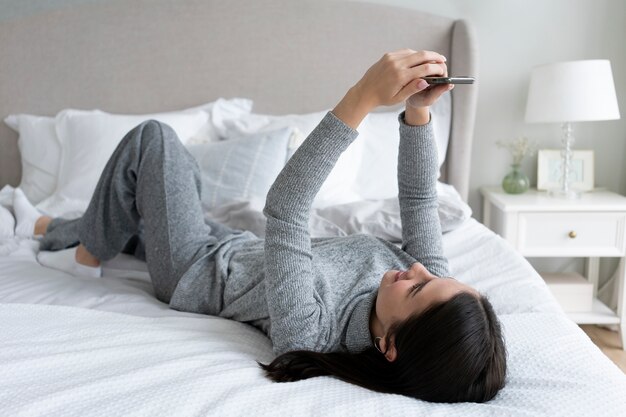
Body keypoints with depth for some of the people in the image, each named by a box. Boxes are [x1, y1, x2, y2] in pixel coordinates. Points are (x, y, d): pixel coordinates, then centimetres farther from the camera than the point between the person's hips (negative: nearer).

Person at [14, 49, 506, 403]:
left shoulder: (310, 330, -44)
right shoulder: (436, 291, -26)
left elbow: (284, 208, -45)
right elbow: (420, 199, -18)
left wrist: (364, 97, -49)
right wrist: (417, 110, -33)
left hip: (196, 274, -6)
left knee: (151, 137, -2)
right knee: (138, 219, 26)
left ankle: (88, 254, 22)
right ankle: (48, 228, 55)